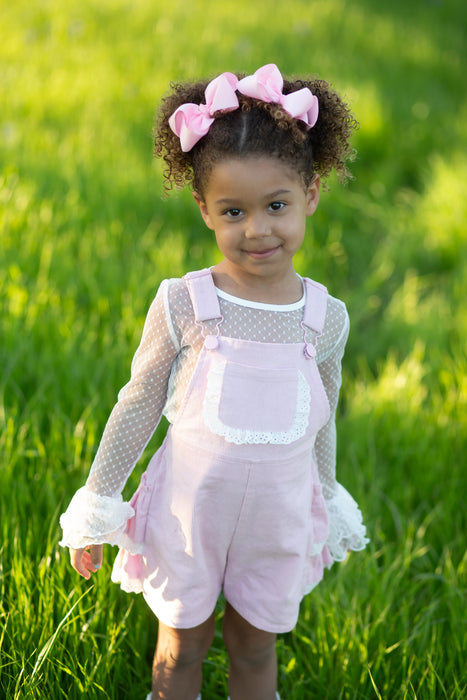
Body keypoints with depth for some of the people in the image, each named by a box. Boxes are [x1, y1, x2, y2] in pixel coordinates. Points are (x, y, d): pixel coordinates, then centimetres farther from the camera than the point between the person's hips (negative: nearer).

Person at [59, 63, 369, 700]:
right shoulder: (183, 305, -17)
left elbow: (321, 425, 6)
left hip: (279, 517, 2)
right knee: (180, 647, 17)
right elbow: (138, 407, -7)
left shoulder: (327, 318, -9)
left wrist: (329, 515, 16)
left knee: (255, 648, 19)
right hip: (191, 507, -1)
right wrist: (96, 504, -3)